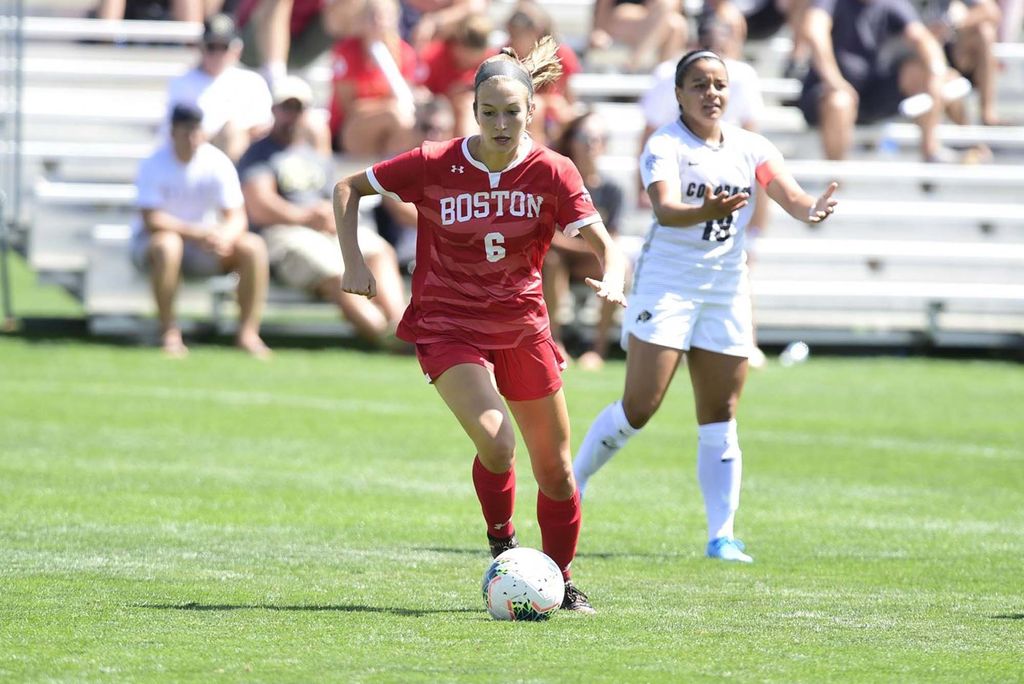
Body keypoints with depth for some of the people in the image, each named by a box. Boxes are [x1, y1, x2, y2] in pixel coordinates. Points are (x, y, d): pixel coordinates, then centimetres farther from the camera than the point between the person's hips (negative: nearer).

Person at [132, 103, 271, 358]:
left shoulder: (218, 163, -6)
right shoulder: (154, 164, -15)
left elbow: (236, 216, -9)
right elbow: (152, 219, -23)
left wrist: (225, 236, -33)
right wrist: (195, 232, -34)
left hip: (204, 239, 4)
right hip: (152, 240, -4)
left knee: (253, 248, -20)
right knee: (167, 245, -39)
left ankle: (248, 332, -17)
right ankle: (169, 333, -30)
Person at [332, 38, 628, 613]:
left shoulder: (552, 173, -10)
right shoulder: (435, 165, -12)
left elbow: (605, 244, -14)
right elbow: (349, 188, 0)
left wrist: (612, 280, -36)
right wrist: (354, 263, -10)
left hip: (522, 326, 3)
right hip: (447, 327, -3)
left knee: (555, 470, 7)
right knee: (496, 440, -26)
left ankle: (562, 580, 29)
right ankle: (501, 543, 2)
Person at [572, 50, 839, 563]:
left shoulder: (750, 148, 4)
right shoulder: (665, 146, -10)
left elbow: (789, 196, -8)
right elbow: (664, 209, -27)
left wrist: (812, 209, -32)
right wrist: (705, 212, -48)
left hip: (726, 293, 4)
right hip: (666, 285, -4)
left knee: (720, 418, 3)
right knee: (639, 408, -8)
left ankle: (721, 535, 6)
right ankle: (570, 486, 12)